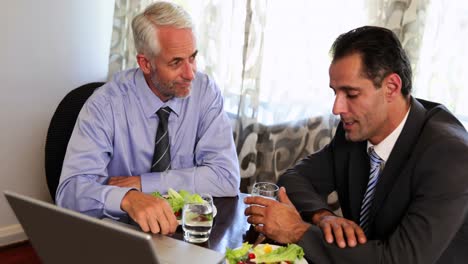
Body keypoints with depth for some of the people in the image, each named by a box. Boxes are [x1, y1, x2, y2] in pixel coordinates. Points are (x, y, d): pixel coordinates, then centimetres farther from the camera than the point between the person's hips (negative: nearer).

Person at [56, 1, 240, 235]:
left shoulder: (205, 92, -6)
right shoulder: (105, 104, -12)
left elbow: (227, 177, -11)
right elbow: (71, 190, -19)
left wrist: (142, 182, -16)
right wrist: (128, 198, -38)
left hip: (189, 225, 1)